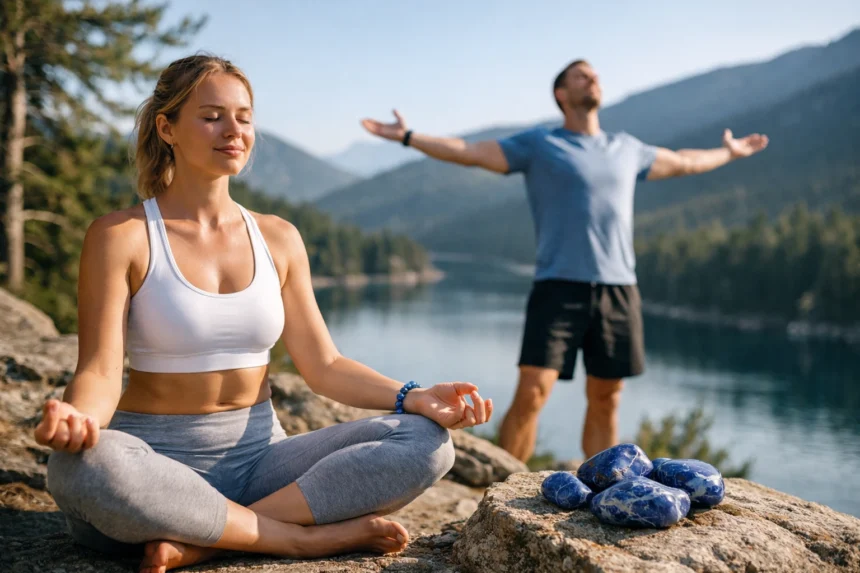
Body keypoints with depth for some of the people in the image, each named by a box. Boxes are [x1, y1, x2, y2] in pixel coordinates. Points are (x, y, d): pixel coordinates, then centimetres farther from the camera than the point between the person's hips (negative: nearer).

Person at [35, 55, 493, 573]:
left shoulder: (278, 239, 8)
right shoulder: (121, 236, -4)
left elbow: (324, 365, 7)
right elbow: (100, 370, -11)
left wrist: (414, 399, -9)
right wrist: (77, 417, -36)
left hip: (259, 457, 4)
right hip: (155, 461, -4)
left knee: (426, 442, -15)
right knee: (81, 466, -39)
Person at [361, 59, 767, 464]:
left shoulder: (627, 149, 19)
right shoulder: (537, 145, 6)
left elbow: (681, 162, 36)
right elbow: (468, 153, 2)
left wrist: (728, 153, 48)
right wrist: (406, 137, -5)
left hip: (619, 291, 4)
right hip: (559, 289, -4)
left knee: (605, 401, 7)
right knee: (531, 393, -13)